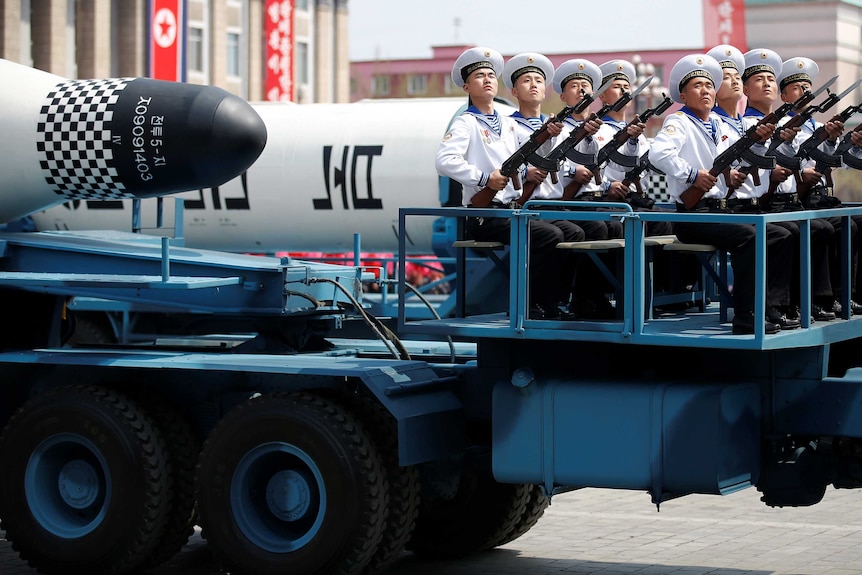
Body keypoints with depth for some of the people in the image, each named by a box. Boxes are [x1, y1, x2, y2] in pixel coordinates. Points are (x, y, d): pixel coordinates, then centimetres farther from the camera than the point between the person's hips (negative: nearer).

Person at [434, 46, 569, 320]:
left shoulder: (508, 124, 23)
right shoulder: (466, 123, 2)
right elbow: (444, 161, -16)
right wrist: (484, 178, -23)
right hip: (486, 214, -7)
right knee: (551, 235, -26)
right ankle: (528, 305, -14)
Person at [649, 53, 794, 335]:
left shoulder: (718, 125, 21)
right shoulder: (678, 122, -2)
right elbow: (658, 153, -22)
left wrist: (756, 142, 7)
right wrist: (692, 174, -23)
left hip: (720, 210, 8)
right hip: (692, 215, -8)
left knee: (782, 237, -4)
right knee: (748, 236, -32)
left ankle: (767, 307, -5)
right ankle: (746, 318, -31)